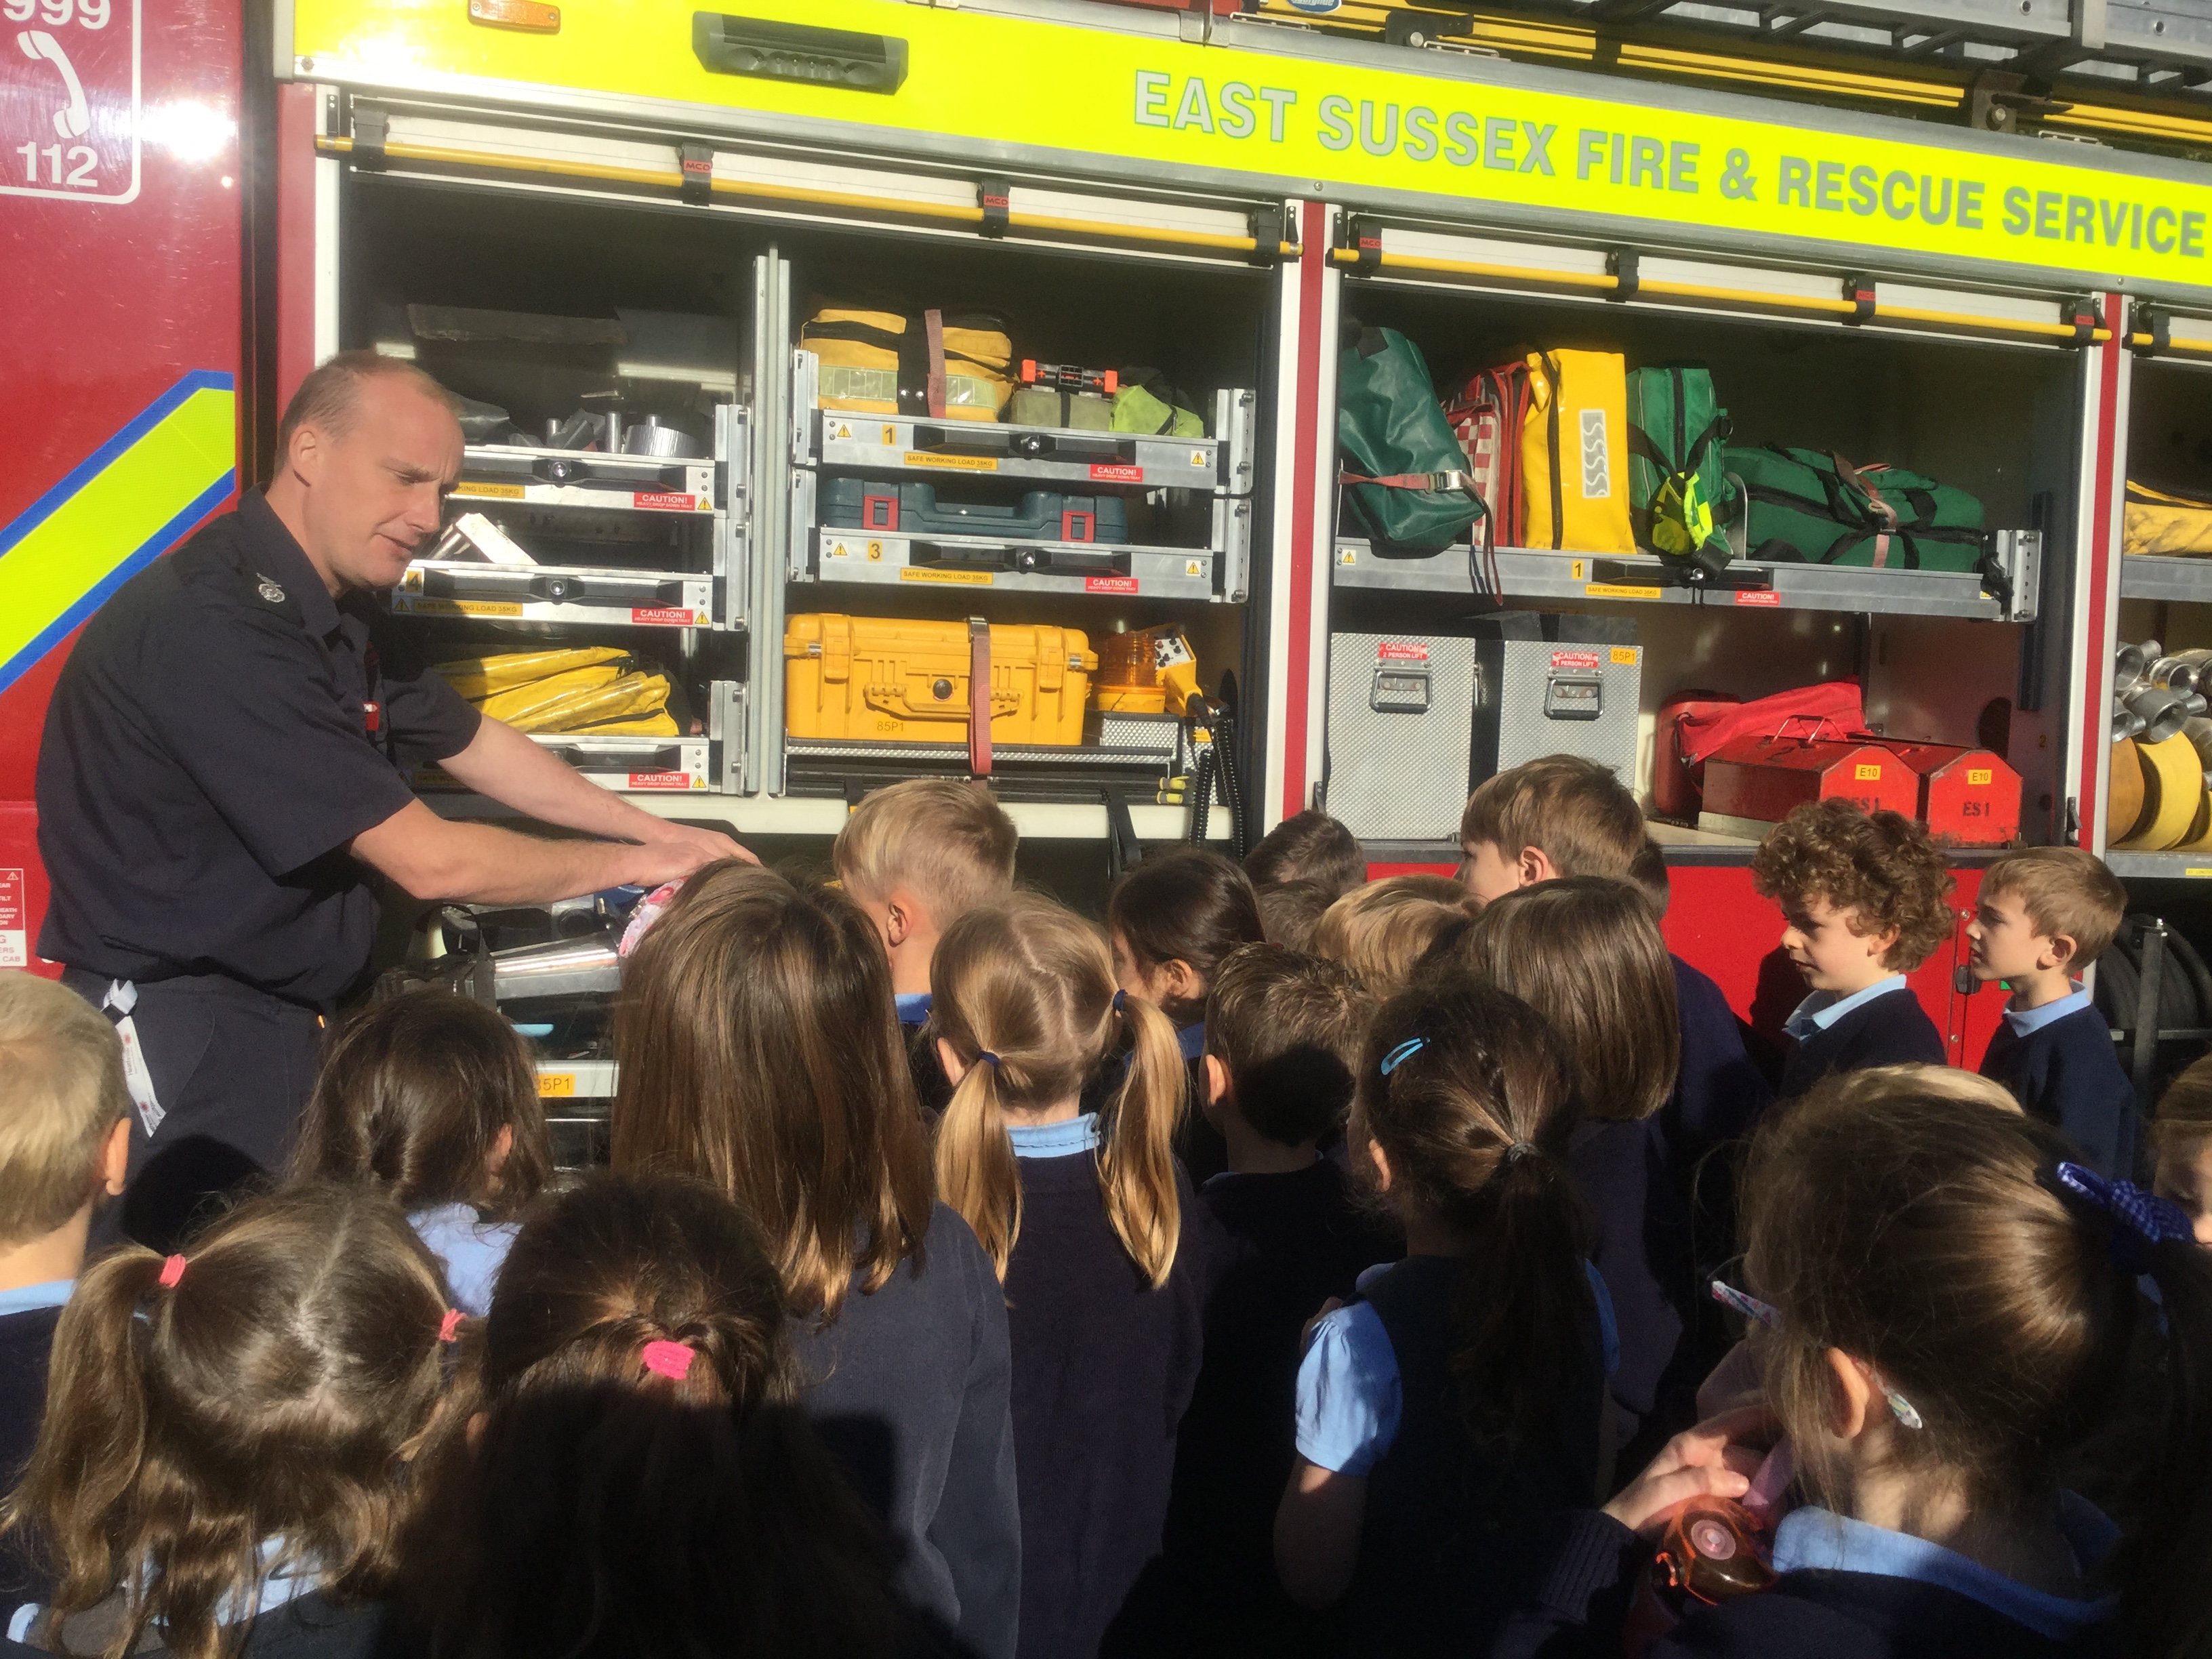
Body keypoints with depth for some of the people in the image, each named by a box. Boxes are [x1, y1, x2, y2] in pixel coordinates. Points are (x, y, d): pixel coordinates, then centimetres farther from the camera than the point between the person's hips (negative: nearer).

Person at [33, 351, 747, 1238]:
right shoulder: (212, 626, -25)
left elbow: (476, 746, 19)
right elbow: (430, 861, -24)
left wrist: (658, 831, 11)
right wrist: (630, 864, -10)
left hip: (287, 1023, 10)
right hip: (174, 1031, -9)